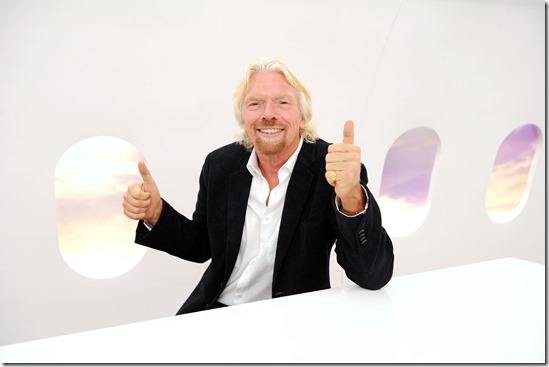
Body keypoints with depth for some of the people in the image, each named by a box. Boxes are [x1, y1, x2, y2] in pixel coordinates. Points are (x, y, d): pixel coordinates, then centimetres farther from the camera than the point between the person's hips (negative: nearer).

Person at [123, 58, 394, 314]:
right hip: (215, 310, 3)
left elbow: (375, 276, -24)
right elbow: (202, 246, 8)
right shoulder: (220, 164, -4)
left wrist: (351, 196, -40)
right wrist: (155, 213, -10)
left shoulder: (333, 169, -16)